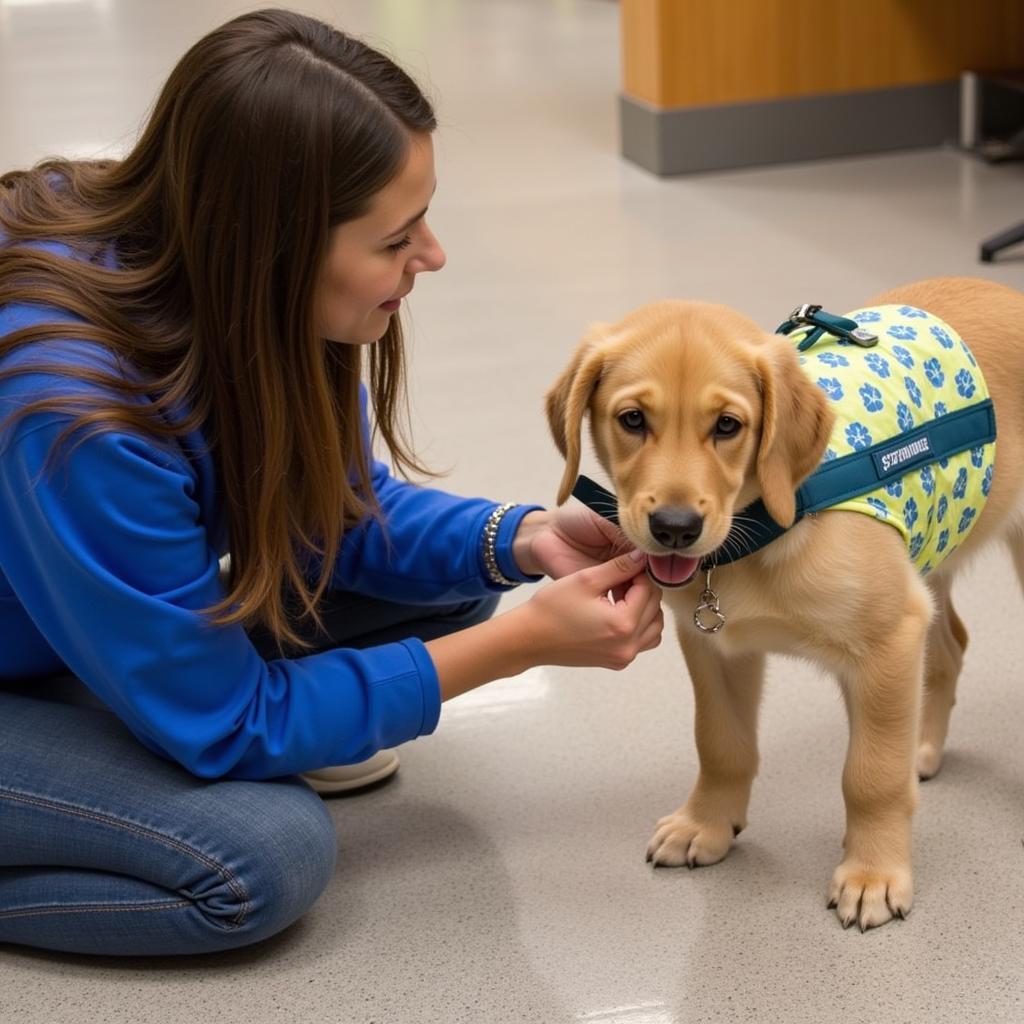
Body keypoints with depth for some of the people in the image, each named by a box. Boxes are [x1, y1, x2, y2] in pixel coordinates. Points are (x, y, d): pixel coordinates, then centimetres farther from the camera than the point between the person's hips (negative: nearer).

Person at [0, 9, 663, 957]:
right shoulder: (78, 412, -38)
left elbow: (343, 505, 0)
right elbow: (224, 720, -27)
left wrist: (519, 541, -19)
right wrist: (520, 643, -25)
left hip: (108, 619, 7)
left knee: (447, 579, -4)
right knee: (268, 854, -27)